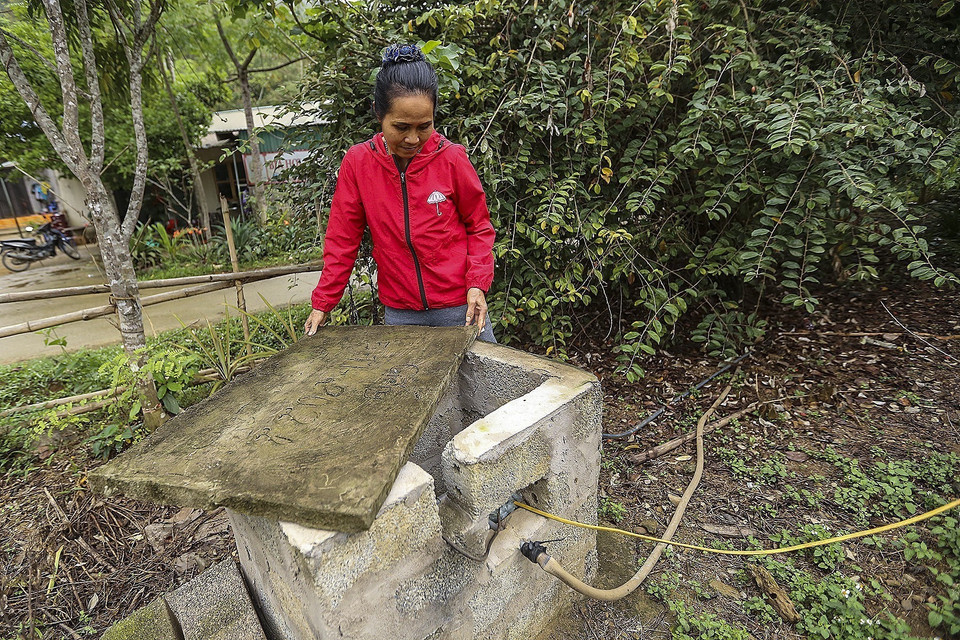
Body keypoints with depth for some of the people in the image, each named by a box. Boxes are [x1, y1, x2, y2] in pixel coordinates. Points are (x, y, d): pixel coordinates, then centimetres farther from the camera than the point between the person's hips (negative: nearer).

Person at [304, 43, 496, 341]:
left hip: (459, 307, -1)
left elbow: (479, 227, 3)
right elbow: (342, 239, 3)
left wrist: (477, 285, -10)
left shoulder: (451, 158, -7)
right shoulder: (357, 162, -4)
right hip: (399, 312, 1)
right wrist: (322, 303, 3)